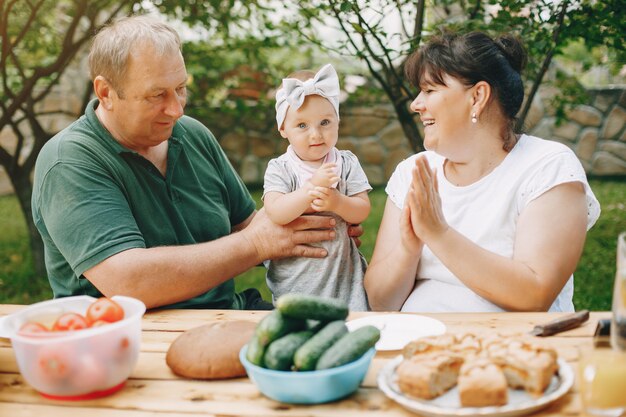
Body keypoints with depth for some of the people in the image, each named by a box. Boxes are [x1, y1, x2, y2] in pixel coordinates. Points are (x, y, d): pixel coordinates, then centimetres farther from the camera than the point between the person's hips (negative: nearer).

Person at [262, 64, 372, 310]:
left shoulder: (346, 163, 3)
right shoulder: (279, 169, -4)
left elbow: (362, 211, -1)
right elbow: (275, 213, -19)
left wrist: (337, 203, -21)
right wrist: (312, 188, -27)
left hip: (342, 270, 2)